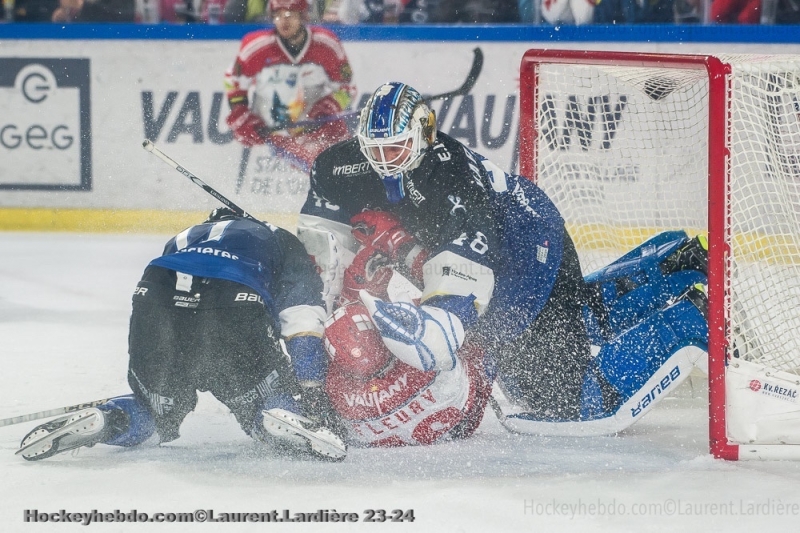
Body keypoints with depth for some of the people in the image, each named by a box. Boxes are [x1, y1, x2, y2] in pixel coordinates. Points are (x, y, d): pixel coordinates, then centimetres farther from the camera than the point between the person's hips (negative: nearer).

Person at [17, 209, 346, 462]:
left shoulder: (185, 239, 44)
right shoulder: (281, 241, 32)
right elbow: (303, 325, 18)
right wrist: (312, 394, 17)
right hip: (233, 309, -4)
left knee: (154, 407, 26)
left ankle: (101, 423, -3)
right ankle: (286, 420, -20)